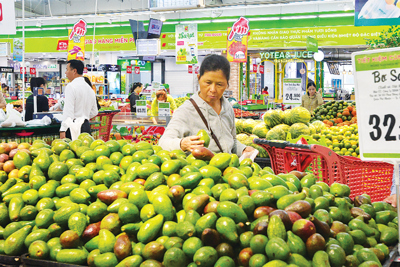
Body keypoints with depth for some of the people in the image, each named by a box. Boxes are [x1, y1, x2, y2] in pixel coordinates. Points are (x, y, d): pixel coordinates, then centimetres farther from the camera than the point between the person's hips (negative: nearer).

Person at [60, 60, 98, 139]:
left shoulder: (71, 86, -9)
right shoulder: (89, 88, 15)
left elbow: (68, 111, -16)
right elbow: (94, 112, 21)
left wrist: (63, 130, -18)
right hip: (86, 125, 8)